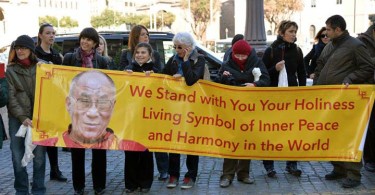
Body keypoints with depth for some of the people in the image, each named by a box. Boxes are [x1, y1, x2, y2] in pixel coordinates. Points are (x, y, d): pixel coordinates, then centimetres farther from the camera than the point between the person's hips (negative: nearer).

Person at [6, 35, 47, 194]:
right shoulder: (10, 70, 3)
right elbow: (10, 97, -2)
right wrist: (22, 117, -14)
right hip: (17, 118, 0)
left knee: (39, 155, 3)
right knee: (18, 156, 2)